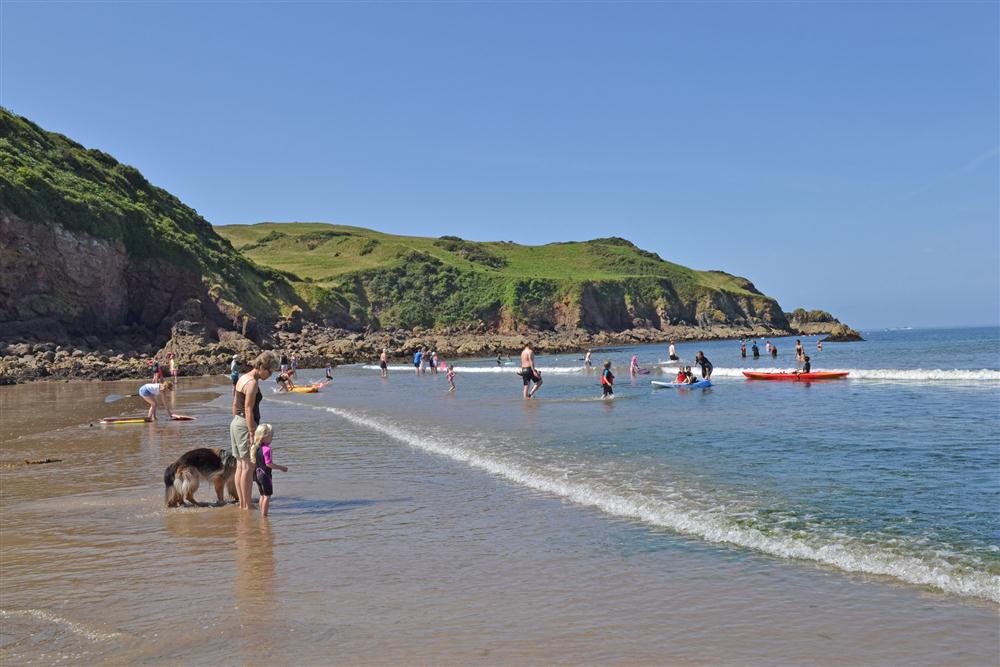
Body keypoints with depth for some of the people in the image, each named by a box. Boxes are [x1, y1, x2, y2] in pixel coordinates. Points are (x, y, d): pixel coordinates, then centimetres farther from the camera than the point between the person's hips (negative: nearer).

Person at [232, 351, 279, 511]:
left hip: (235, 422, 10)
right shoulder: (252, 383, -16)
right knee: (248, 466, -5)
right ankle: (247, 506, -1)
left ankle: (242, 503, 17)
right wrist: (252, 434, -19)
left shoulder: (243, 378, 13)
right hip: (246, 425, -10)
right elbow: (248, 410, -20)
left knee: (240, 465, 12)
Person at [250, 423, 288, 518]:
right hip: (265, 474, -9)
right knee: (267, 496, 1)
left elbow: (254, 462, 12)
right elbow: (268, 464, -22)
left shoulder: (256, 448, 6)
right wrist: (281, 467, -13)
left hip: (257, 474, 9)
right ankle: (264, 514, 2)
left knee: (262, 495, 19)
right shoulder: (267, 449, -20)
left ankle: (262, 513, 24)